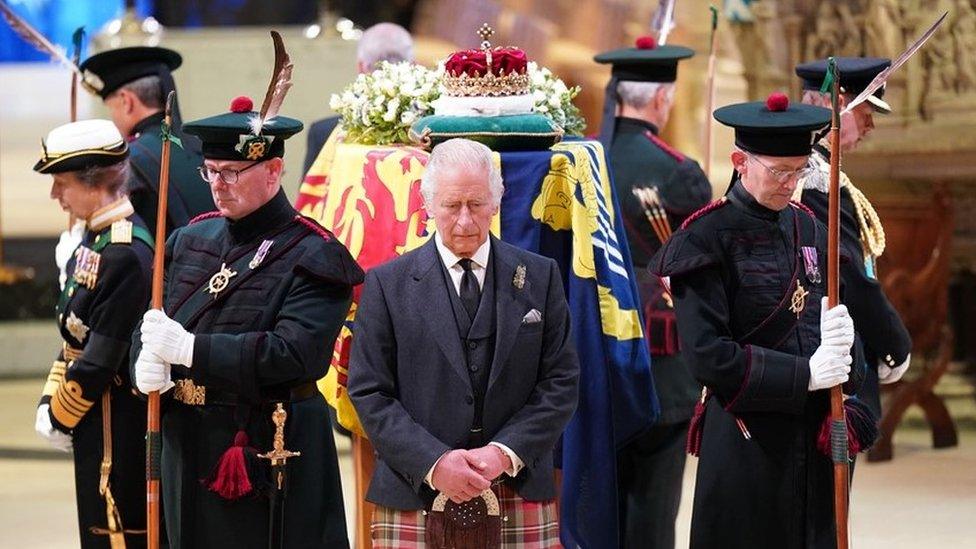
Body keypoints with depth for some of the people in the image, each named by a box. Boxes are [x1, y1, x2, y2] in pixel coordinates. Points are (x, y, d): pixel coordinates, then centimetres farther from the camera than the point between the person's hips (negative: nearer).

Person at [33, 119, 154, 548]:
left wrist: (62, 418, -11)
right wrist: (49, 402, 7)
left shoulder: (126, 254, -23)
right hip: (98, 424, 10)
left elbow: (100, 360, -22)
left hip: (118, 428, -10)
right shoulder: (95, 238, 8)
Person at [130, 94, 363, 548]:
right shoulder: (192, 241, 12)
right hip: (189, 453, 6)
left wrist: (190, 349, -24)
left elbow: (296, 353, -22)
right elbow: (151, 329, 12)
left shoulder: (312, 256, -10)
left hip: (268, 454, -6)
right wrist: (147, 365, -13)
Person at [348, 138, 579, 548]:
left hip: (520, 501, 1)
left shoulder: (540, 277, 9)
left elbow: (561, 383, 6)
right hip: (415, 502, -1)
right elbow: (369, 393, 0)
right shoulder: (386, 284, 5)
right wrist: (434, 462, -12)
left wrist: (507, 453, -9)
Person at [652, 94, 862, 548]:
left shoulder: (807, 228, 11)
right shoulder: (707, 239, -8)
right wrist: (805, 374, -17)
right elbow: (706, 355, -14)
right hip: (746, 441, -6)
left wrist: (839, 336, -9)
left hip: (813, 437, 6)